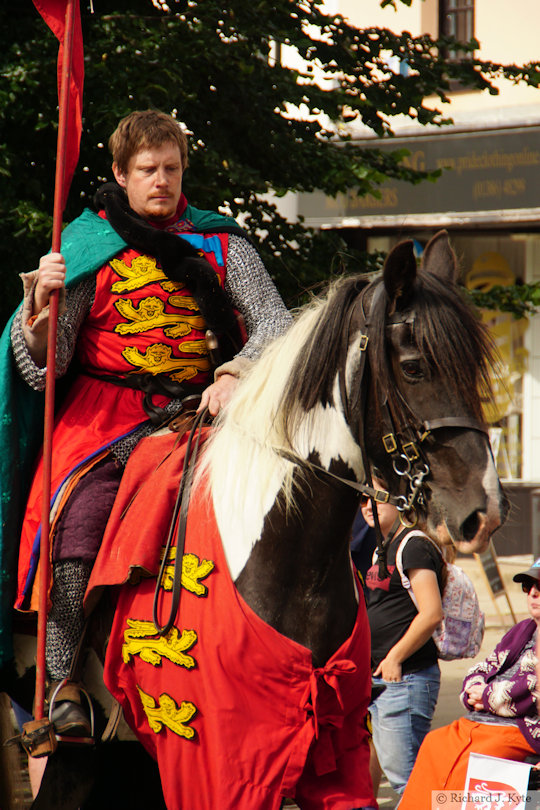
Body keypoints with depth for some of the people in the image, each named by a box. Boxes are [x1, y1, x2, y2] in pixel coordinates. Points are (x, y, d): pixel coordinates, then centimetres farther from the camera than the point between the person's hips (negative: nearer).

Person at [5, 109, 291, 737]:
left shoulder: (222, 246, 12)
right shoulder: (88, 248, 7)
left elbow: (275, 325, 2)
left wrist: (237, 373, -17)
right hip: (107, 415, -2)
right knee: (77, 517, -26)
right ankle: (65, 686, -23)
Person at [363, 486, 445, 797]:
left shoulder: (414, 546, -12)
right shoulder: (383, 549, 18)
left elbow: (431, 614, -21)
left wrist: (394, 659, -17)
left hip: (406, 677, -10)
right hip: (380, 678, 10)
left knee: (405, 777, -11)